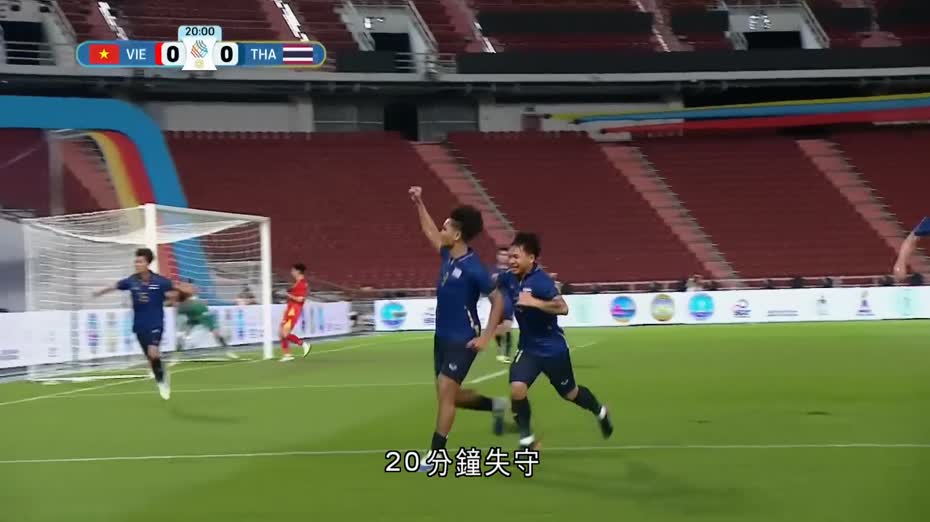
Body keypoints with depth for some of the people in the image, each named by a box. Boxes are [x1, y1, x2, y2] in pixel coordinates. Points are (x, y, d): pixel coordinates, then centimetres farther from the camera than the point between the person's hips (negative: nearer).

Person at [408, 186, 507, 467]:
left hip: (462, 340, -8)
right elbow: (430, 232, 23)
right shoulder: (448, 256, 3)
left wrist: (486, 337, -17)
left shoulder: (473, 268, -19)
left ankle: (437, 455, -5)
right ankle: (496, 405, 34)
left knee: (445, 392, -10)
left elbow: (498, 300, -13)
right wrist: (418, 203, 20)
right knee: (449, 396, 13)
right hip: (442, 337, 8)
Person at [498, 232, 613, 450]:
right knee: (517, 387, -20)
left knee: (570, 393, 17)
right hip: (528, 348, 4)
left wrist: (534, 302, -44)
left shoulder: (541, 281, -25)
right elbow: (493, 289, 18)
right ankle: (526, 438, -2)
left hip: (552, 348, -4)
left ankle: (600, 412, 49)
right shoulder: (508, 279, -7)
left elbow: (563, 308, -37)